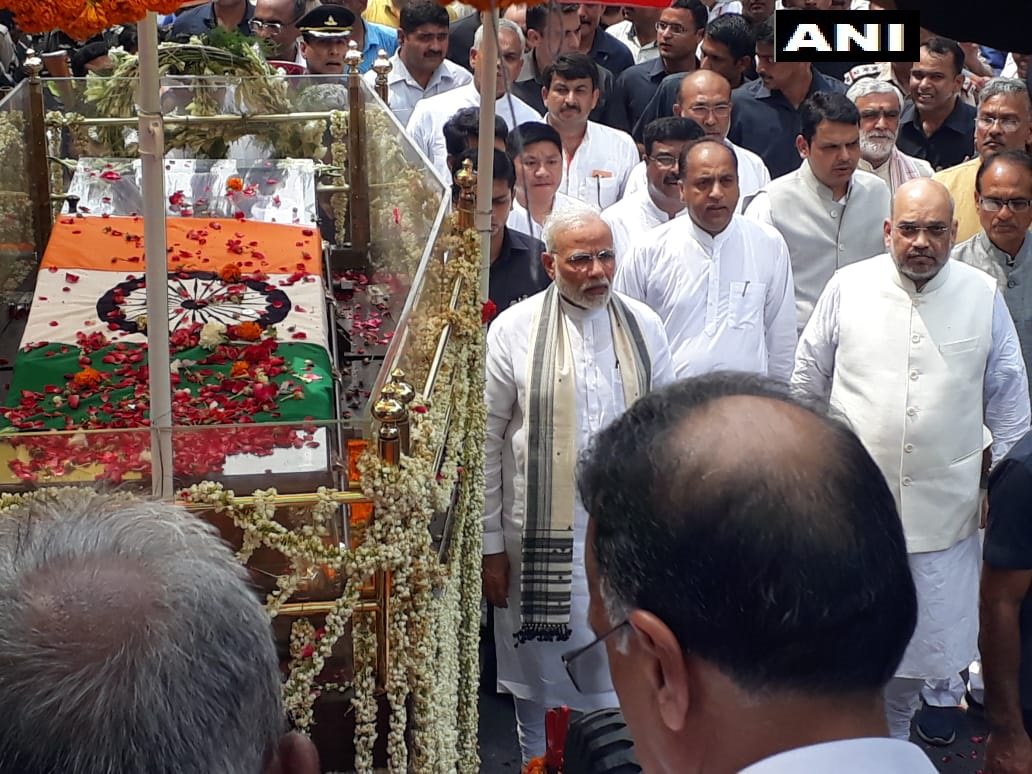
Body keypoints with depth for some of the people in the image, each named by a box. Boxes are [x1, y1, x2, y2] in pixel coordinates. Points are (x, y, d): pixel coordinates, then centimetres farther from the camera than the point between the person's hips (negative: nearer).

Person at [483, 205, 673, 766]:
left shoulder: (643, 326, 3)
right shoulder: (513, 330, -4)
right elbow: (487, 442, -2)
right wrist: (492, 543, -3)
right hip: (542, 536, -2)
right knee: (540, 677, 12)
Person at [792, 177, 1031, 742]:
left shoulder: (983, 296, 0)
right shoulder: (848, 286, -3)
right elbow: (808, 379, 6)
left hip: (942, 503, 1)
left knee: (929, 634, 11)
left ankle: (892, 730, 35)